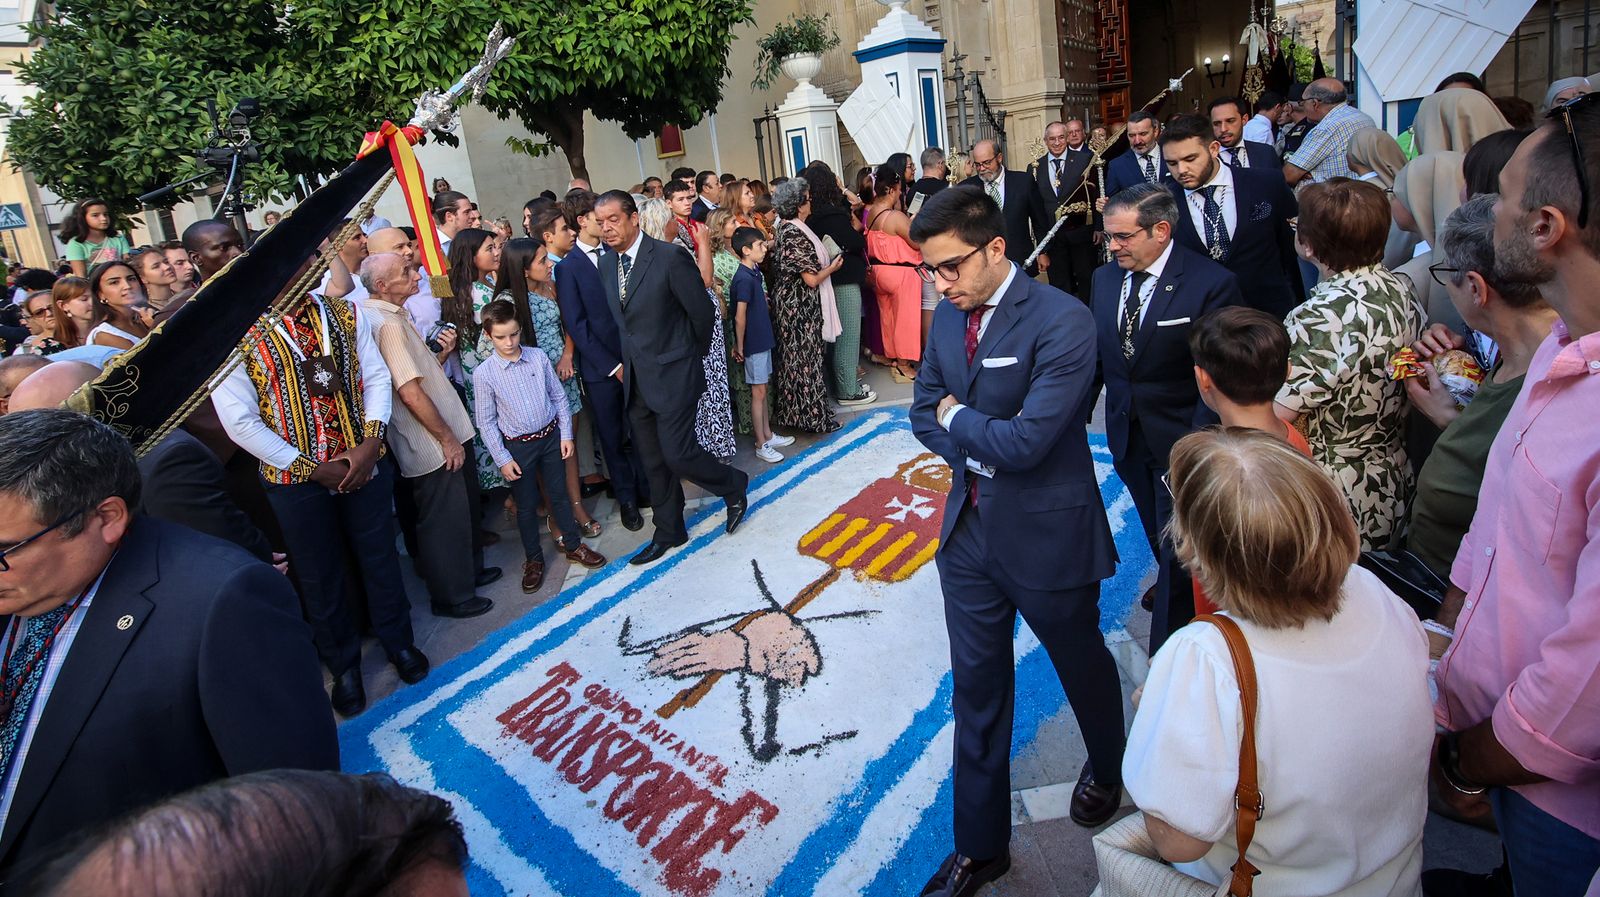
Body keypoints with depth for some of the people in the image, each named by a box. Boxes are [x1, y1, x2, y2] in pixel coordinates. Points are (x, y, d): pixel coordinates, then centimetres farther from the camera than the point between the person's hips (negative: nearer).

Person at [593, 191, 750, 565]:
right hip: (635, 379, 7)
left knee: (677, 454, -9)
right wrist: (621, 361, 11)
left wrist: (695, 353, 3)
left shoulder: (670, 259, -16)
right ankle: (668, 533, 28)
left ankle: (733, 485, 20)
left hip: (672, 375, -6)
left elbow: (703, 313, -10)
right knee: (653, 463, 13)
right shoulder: (605, 263, 6)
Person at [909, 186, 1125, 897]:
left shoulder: (1063, 322, -21)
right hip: (969, 529, 6)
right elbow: (924, 413, 7)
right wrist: (981, 445, -11)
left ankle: (1107, 767, 56)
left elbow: (1027, 441, -28)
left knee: (1082, 665, 22)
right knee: (976, 688, 14)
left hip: (1047, 536, -5)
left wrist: (957, 419, -11)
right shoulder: (949, 314, 1)